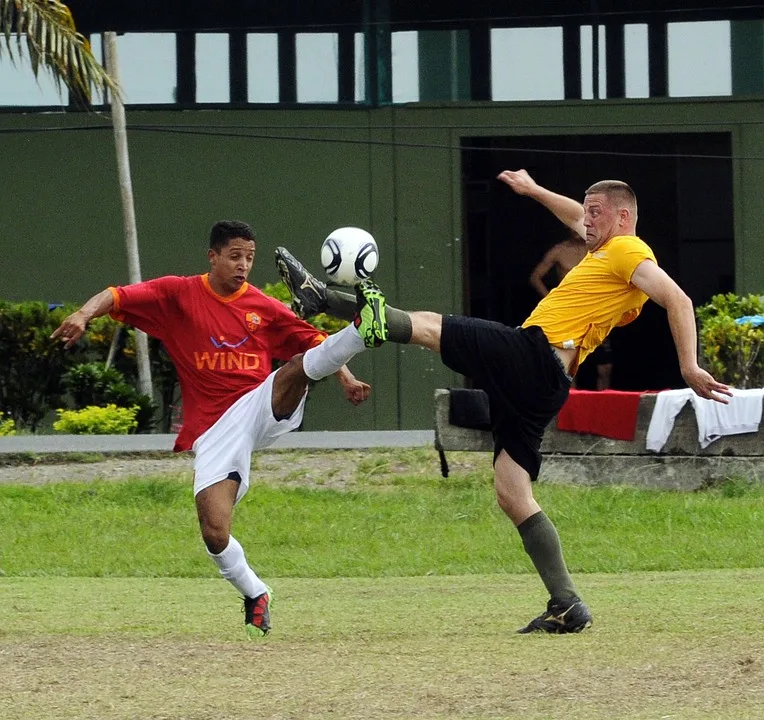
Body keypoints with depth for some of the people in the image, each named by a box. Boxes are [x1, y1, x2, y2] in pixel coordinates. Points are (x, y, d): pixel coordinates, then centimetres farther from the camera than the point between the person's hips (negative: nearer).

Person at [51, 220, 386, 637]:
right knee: (214, 533, -11)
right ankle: (255, 595, 12)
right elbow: (117, 297, -4)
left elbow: (312, 343, 11)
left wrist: (345, 378, -6)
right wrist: (85, 314, -25)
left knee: (296, 369, -32)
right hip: (214, 431, -1)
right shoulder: (179, 295, 3)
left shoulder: (264, 308, 9)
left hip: (263, 409, 1)